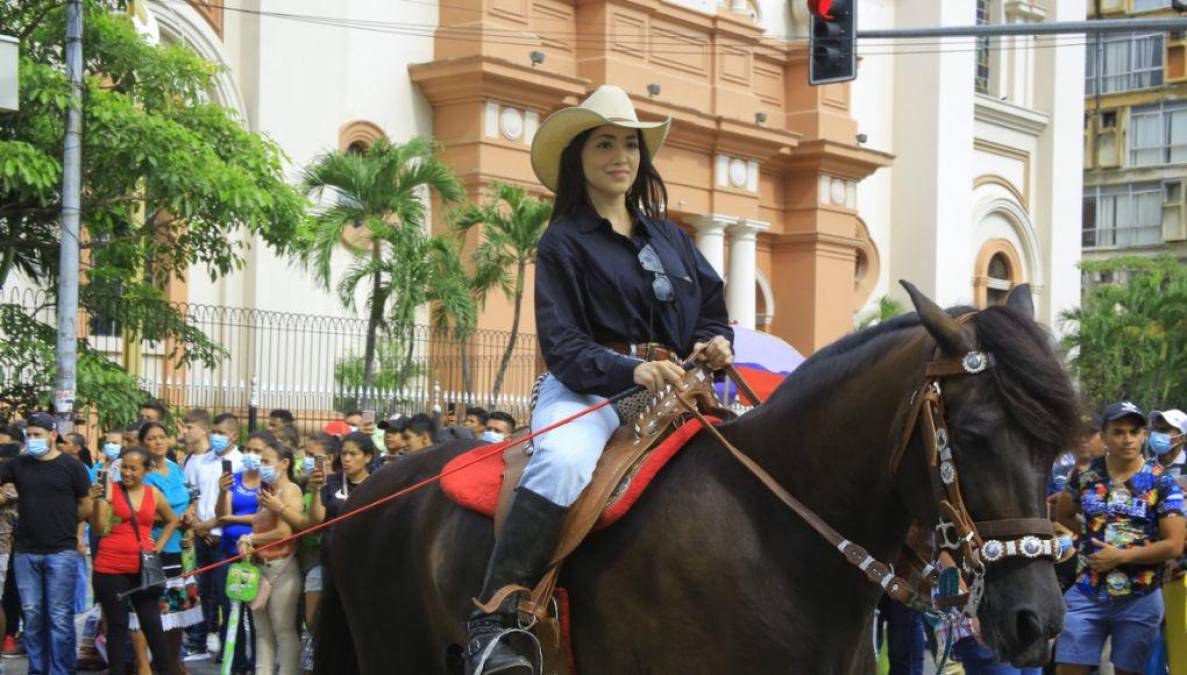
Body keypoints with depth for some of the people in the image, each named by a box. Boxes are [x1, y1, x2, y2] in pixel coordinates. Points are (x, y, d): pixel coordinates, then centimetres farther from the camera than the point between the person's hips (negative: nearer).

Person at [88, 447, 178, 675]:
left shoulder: (154, 494, 6)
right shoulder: (109, 489, -4)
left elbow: (172, 521, 24)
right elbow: (100, 529, -10)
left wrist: (159, 545, 12)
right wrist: (99, 500, -22)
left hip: (143, 568, 2)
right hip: (110, 569, -2)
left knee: (152, 622, 4)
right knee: (117, 624, 5)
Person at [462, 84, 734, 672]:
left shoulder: (669, 237, 21)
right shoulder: (564, 242, 4)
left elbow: (714, 306, 23)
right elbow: (562, 345, -7)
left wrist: (716, 341, -3)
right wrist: (631, 370, -24)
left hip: (668, 390, 6)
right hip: (588, 388, -6)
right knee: (563, 463, -38)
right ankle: (492, 622, -37)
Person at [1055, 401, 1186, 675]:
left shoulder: (1162, 483, -5)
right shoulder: (1085, 475, 2)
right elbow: (1064, 515, 20)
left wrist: (1121, 556, -15)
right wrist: (1095, 537, 4)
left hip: (1140, 600, -1)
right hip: (1087, 593, 2)